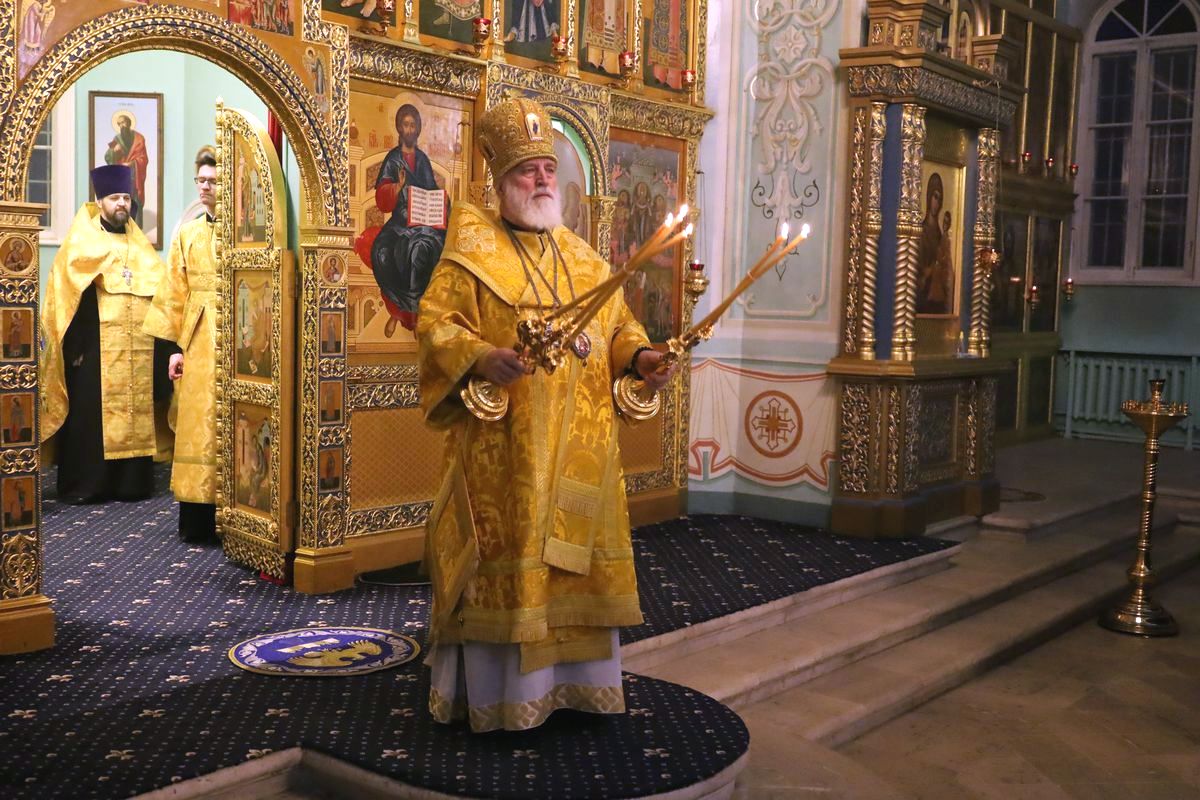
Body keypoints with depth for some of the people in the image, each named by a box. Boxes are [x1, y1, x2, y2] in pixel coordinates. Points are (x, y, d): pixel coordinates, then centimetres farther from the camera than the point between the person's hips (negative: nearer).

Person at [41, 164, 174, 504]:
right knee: (90, 416, -2)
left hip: (138, 352, 4)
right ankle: (83, 485, 4)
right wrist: (74, 347, -12)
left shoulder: (141, 247, 16)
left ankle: (132, 482, 11)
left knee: (135, 414, 5)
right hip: (95, 349, -4)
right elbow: (65, 297, -3)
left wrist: (160, 346, 6)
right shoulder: (80, 244, 3)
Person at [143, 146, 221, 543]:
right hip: (197, 343, 4)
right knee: (197, 426, 5)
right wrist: (176, 347, 6)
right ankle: (198, 519, 11)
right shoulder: (187, 234, 12)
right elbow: (175, 294, 11)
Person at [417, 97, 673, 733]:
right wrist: (480, 357, -25)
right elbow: (434, 322, -7)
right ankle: (495, 691, 7)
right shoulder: (472, 248, 1)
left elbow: (617, 326, 19)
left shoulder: (583, 259, 16)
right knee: (504, 557, -3)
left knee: (574, 556, 9)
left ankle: (569, 679, 22)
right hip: (501, 446, -5)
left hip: (578, 447, 5)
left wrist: (640, 356, -2)